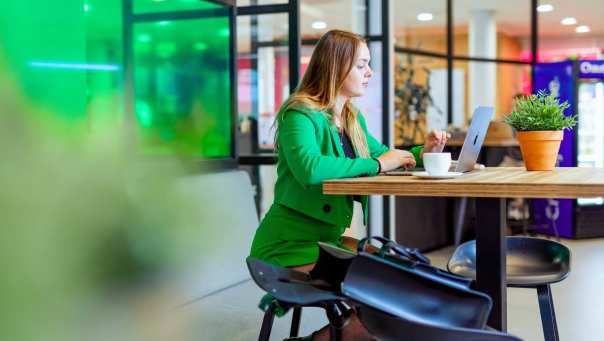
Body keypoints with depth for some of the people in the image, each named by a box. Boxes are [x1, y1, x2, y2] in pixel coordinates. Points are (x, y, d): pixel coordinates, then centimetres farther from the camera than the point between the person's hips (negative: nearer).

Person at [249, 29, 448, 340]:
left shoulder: (353, 118, 11)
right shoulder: (300, 114, -16)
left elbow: (382, 154, 25)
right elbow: (309, 169, -35)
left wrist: (420, 151, 4)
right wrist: (376, 164, -25)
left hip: (328, 238, 9)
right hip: (290, 245, -9)